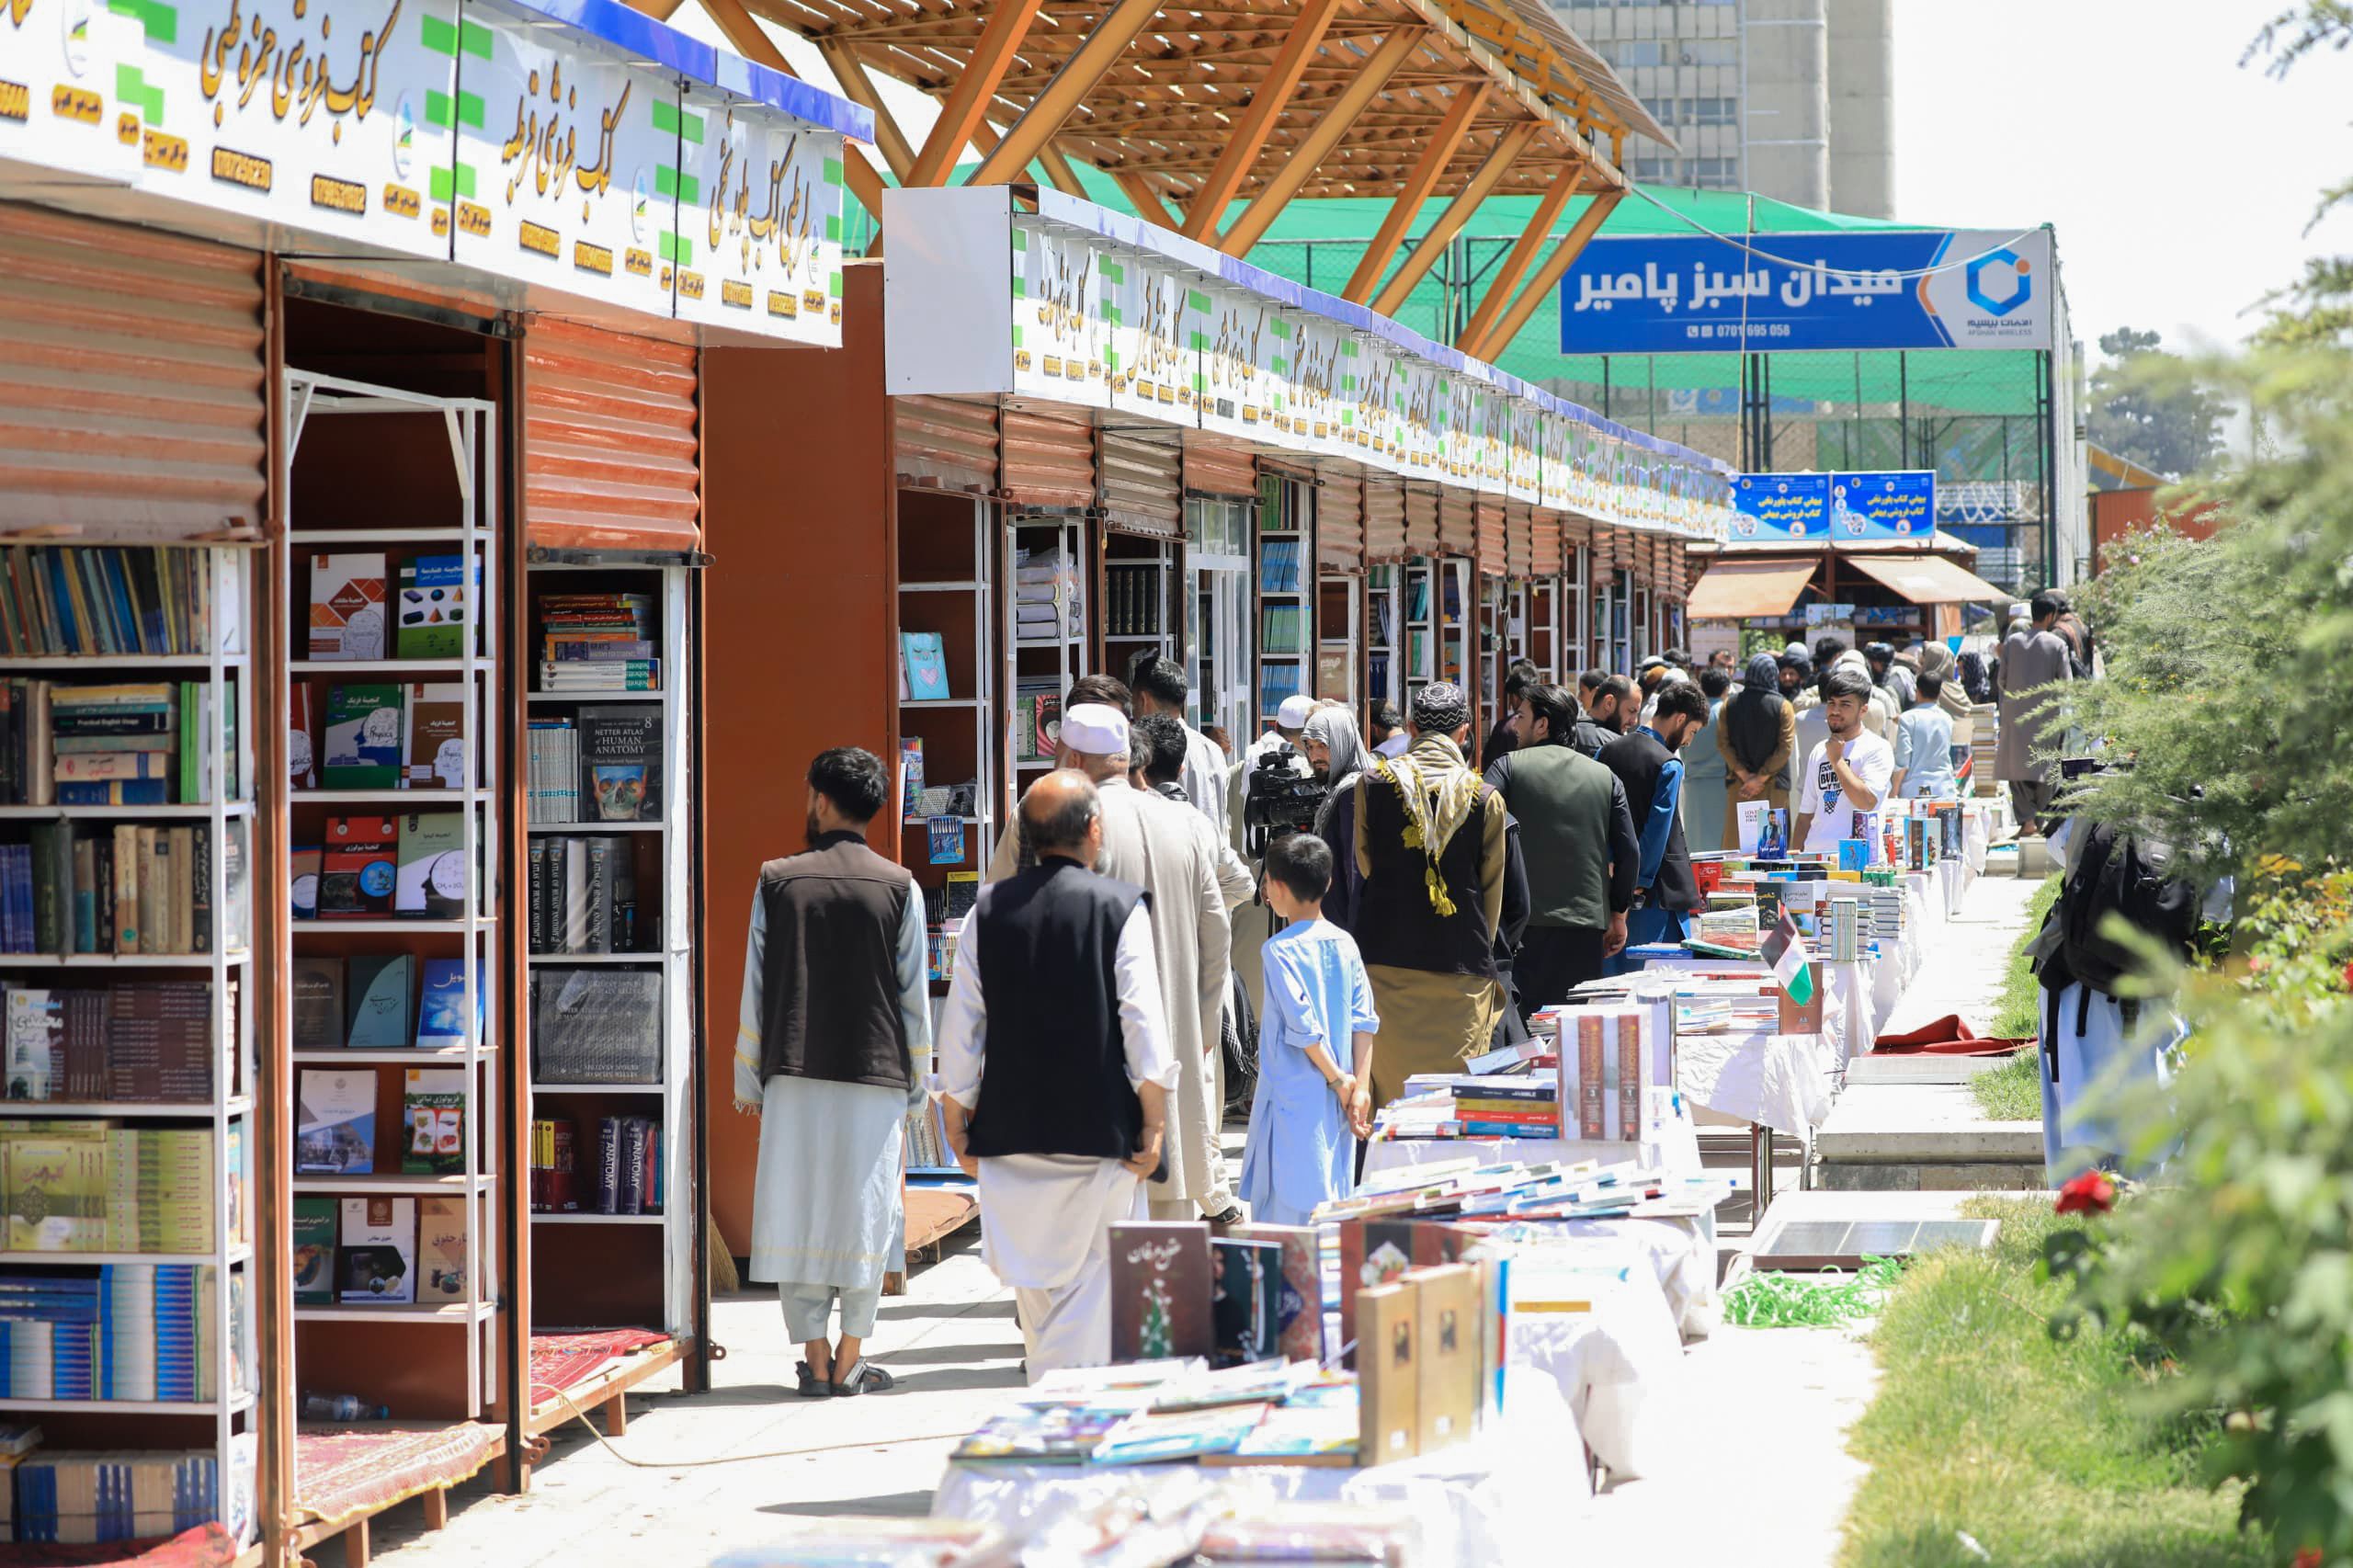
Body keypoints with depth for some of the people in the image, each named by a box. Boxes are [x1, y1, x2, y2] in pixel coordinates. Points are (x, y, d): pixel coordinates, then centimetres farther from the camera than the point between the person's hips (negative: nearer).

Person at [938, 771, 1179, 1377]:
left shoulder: (988, 909, 3)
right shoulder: (1121, 907, -6)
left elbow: (959, 1030, 5)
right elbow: (1144, 1025, -9)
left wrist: (958, 1125, 14)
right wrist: (1154, 1124, -2)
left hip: (1009, 1133, 3)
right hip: (1100, 1133, -3)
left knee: (1035, 1287, 14)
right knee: (1093, 1282, 1)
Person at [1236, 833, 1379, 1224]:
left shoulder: (1280, 950, -12)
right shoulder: (1345, 944, 6)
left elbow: (1303, 1026, -18)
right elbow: (1365, 1021, 3)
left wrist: (1337, 1079, -9)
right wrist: (1360, 1087, 2)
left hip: (1293, 1100, -7)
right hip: (1335, 1103, 7)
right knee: (1332, 1202, 13)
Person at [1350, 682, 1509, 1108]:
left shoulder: (1373, 783, 0)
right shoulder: (1484, 798, -2)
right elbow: (1492, 886, 7)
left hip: (1386, 961, 1)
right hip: (1462, 968, -1)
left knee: (1383, 1078, 6)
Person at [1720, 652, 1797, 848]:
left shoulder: (1730, 705, 3)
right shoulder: (1782, 706, -5)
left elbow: (1722, 743, -2)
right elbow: (1785, 747, -10)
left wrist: (1744, 775, -5)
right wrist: (1761, 778, -9)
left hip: (1738, 785, 2)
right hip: (1774, 786, -2)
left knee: (1736, 840, 6)